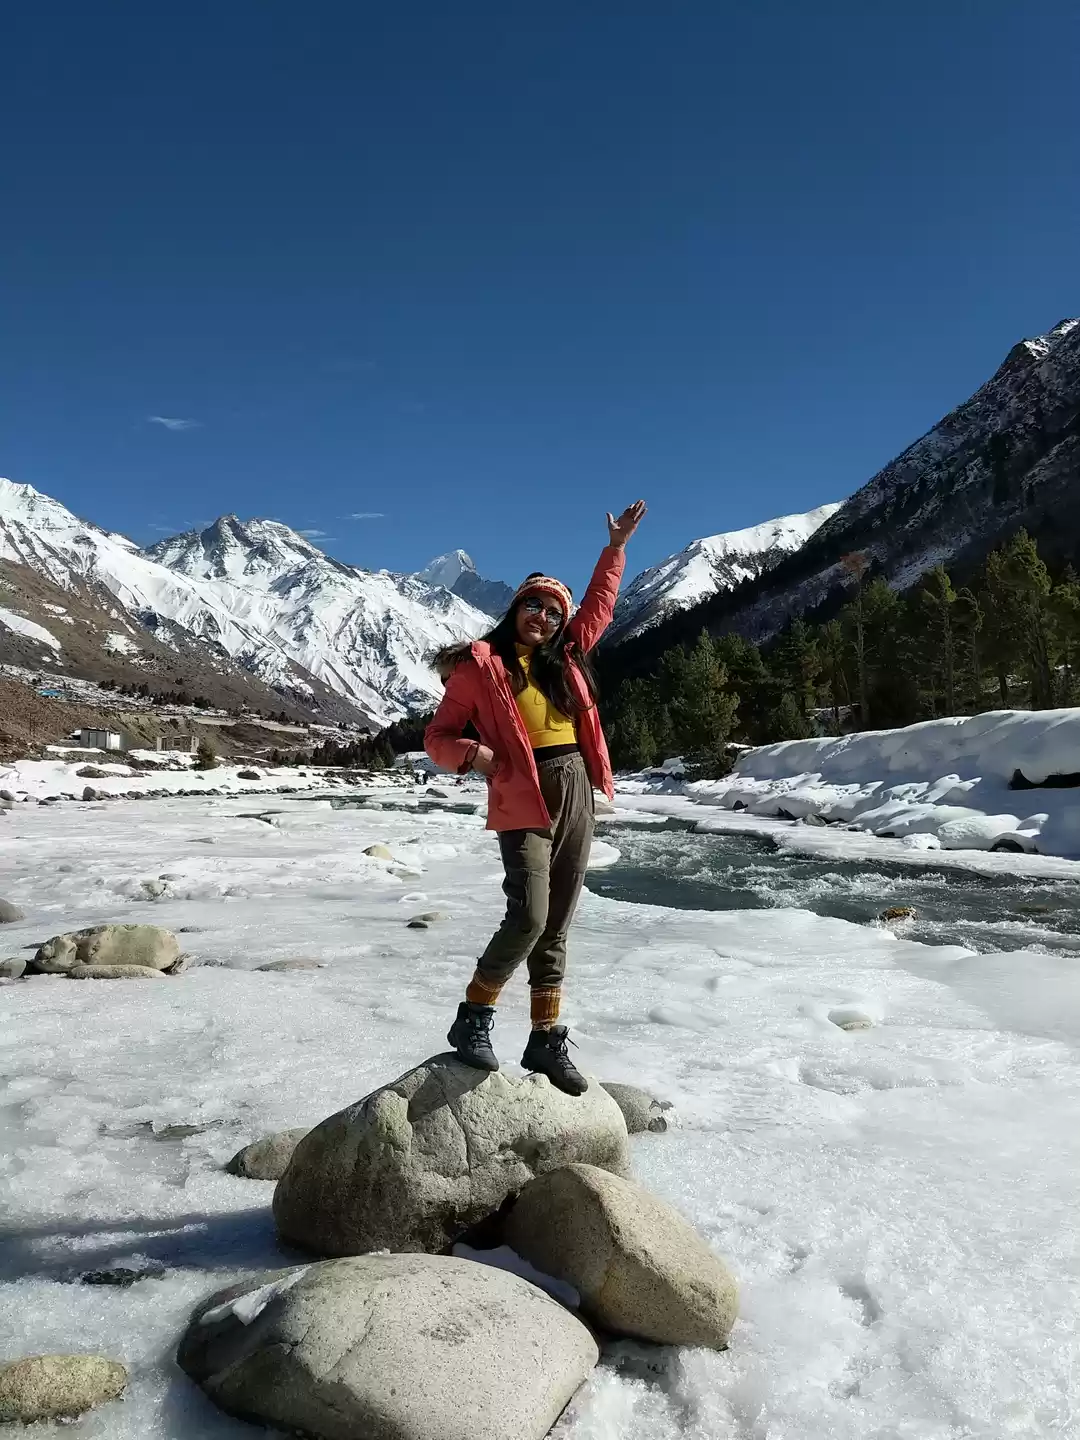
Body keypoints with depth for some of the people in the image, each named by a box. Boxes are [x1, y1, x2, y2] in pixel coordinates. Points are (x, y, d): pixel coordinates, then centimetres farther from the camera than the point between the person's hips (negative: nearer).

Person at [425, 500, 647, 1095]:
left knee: (556, 928, 8)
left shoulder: (563, 657, 12)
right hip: (525, 802, -5)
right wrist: (477, 756, -21)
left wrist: (616, 545, 28)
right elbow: (438, 736, -1)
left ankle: (547, 1040, 18)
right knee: (529, 917, -18)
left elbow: (599, 604, 27)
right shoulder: (481, 665, -3)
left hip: (576, 796, 6)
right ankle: (473, 1019, 3)